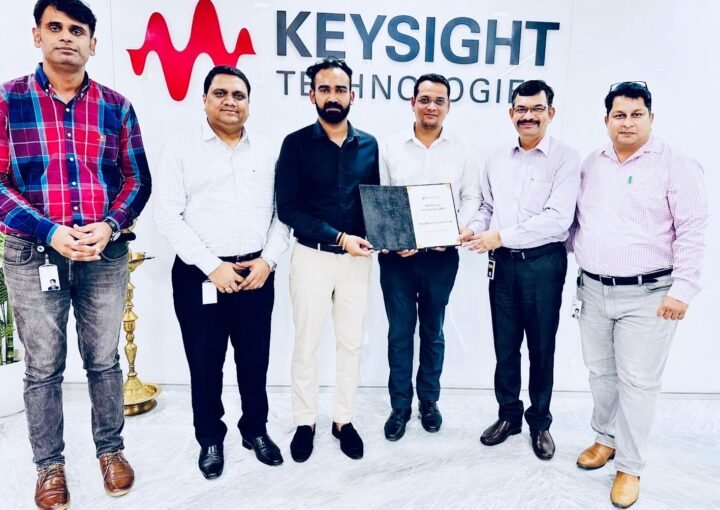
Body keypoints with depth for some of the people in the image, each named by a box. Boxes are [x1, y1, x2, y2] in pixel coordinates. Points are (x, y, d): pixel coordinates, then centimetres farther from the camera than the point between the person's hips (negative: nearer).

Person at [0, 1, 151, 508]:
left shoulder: (115, 105, 4)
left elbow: (137, 178, 5)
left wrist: (110, 225, -12)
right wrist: (50, 232, -16)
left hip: (105, 253, 1)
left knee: (104, 359, 12)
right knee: (43, 367, 10)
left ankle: (111, 449, 31)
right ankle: (49, 464, 27)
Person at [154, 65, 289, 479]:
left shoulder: (267, 151, 8)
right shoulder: (181, 149, -1)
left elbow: (283, 213, 7)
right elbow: (168, 216, -8)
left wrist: (269, 259, -7)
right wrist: (212, 266, -14)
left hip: (257, 272, 3)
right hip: (200, 275, -2)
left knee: (255, 359, 12)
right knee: (205, 363, 9)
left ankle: (256, 430, 33)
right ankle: (210, 439, 30)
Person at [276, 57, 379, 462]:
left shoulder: (369, 145, 5)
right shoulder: (296, 144, -5)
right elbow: (288, 209, -11)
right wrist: (339, 237, -19)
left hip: (357, 259, 3)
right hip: (312, 257, -2)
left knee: (352, 342, 12)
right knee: (307, 344, 9)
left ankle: (344, 419, 30)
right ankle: (306, 421, 28)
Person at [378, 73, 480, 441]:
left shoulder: (461, 150, 4)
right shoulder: (390, 147, 2)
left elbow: (471, 197, 5)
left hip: (442, 256, 1)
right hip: (397, 255, 0)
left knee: (433, 332, 14)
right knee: (400, 332, 8)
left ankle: (429, 400, 32)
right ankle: (400, 405, 24)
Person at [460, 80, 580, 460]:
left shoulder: (565, 158, -8)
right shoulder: (497, 159, 9)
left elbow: (558, 219, -18)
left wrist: (500, 236, -20)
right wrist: (475, 229, -7)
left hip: (543, 262, -4)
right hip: (502, 262, 4)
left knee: (541, 347, 9)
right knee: (505, 344, 13)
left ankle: (539, 421, 28)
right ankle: (508, 414, 31)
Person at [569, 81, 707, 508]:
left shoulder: (675, 165, -8)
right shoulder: (591, 164, 8)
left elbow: (692, 232, -11)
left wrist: (682, 290, -16)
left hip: (647, 295, -5)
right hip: (594, 290, 5)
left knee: (638, 382, 3)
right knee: (601, 372, 17)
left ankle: (630, 467, 18)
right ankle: (606, 438, 37)